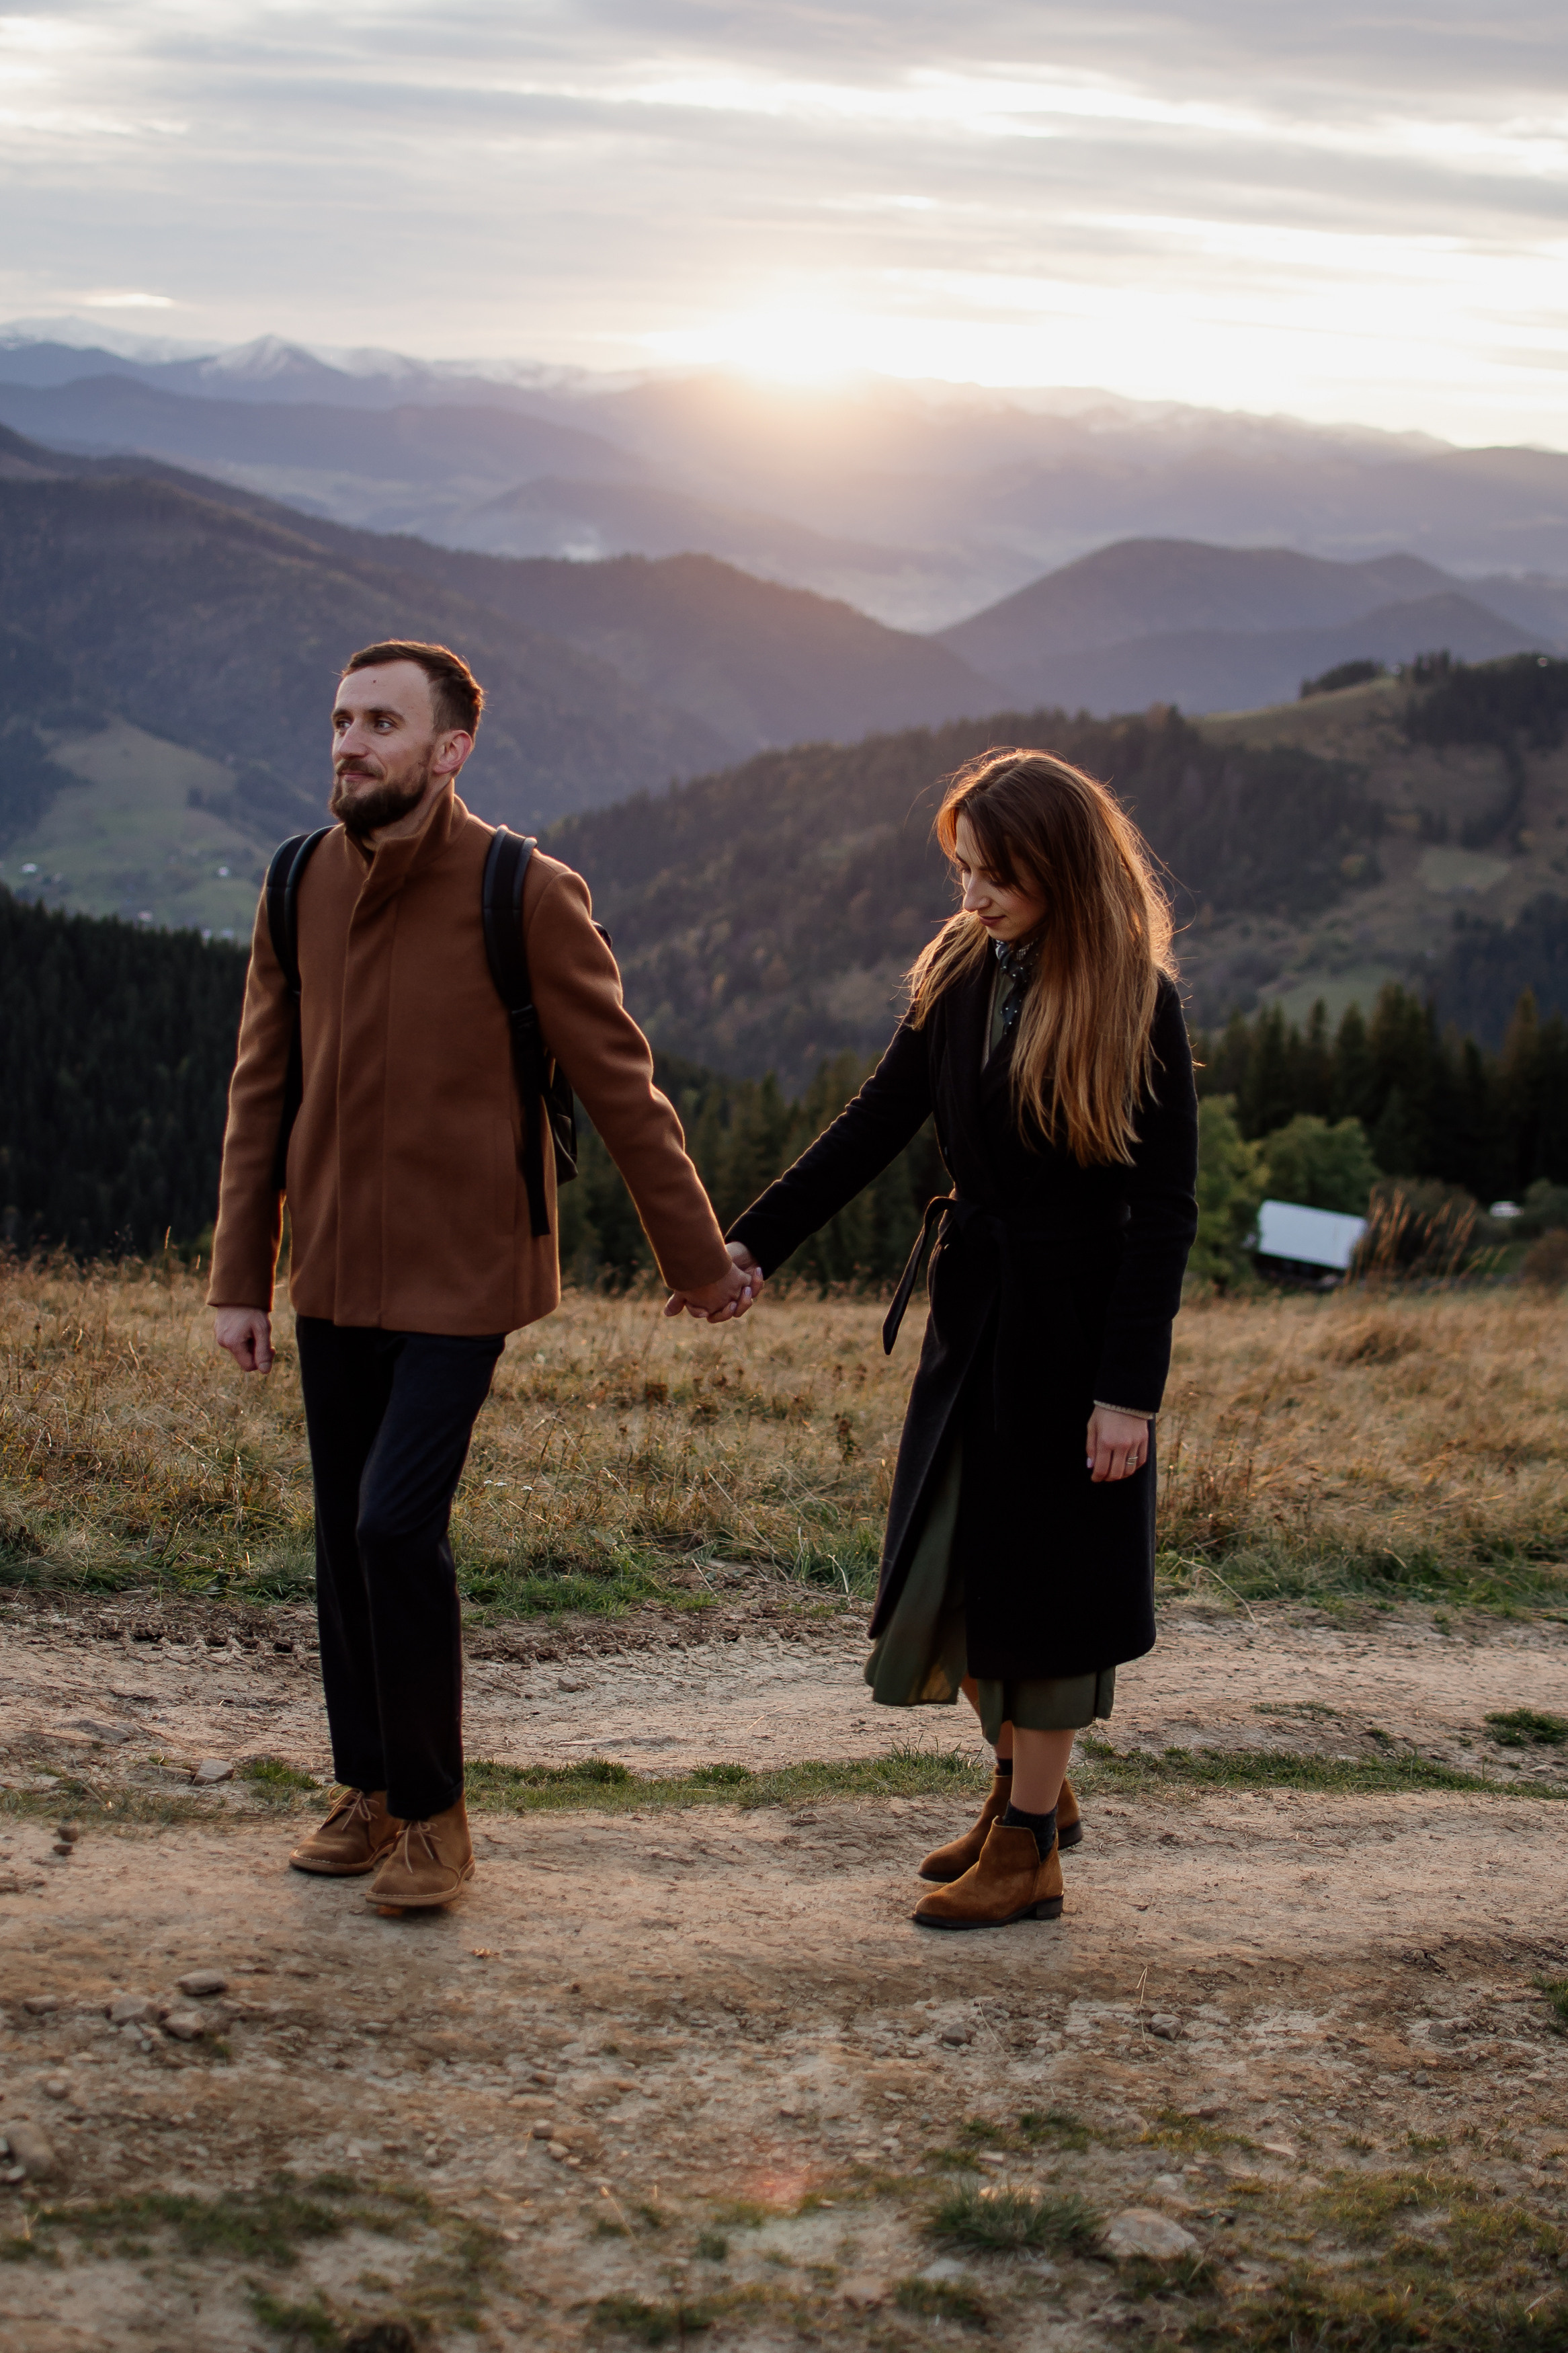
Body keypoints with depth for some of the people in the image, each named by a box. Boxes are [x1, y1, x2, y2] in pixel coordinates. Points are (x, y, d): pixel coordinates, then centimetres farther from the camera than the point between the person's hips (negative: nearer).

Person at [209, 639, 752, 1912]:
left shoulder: (529, 897, -12)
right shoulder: (300, 890, 3)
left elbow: (622, 1087, -6)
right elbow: (261, 1093, 7)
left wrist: (701, 1259, 0)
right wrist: (239, 1281, 6)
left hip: (462, 1276, -5)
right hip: (334, 1273, 5)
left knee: (398, 1521, -14)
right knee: (345, 1535, 10)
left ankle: (435, 1810, 4)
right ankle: (371, 1793, 26)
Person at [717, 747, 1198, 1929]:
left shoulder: (1135, 1002, -14)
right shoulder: (959, 976, 4)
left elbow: (1165, 1208, -14)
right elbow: (875, 1125, 5)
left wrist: (1130, 1389, -18)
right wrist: (753, 1244, -5)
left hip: (1075, 1323, -6)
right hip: (973, 1311, 6)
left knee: (1039, 1574, 2)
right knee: (952, 1568, 12)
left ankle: (1029, 1850, 15)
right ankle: (1028, 1785, 33)